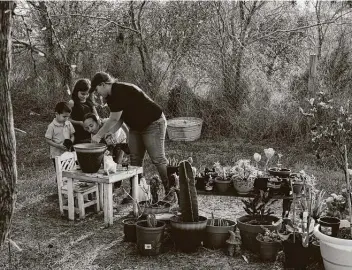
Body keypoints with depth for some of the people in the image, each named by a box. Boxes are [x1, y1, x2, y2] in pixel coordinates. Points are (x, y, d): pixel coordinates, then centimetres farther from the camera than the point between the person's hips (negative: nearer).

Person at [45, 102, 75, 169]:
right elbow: (48, 140, -9)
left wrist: (70, 142, -10)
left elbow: (72, 136, 11)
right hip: (56, 155, -4)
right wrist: (58, 146, -20)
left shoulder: (68, 124, 2)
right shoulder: (52, 126, -11)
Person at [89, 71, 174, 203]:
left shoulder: (120, 92, -25)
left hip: (153, 123, -10)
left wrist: (98, 136, -17)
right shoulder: (111, 96, 6)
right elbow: (118, 120, 6)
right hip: (136, 127, 10)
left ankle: (170, 191, 1)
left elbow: (114, 119, -25)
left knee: (158, 159, -8)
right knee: (135, 160, 8)